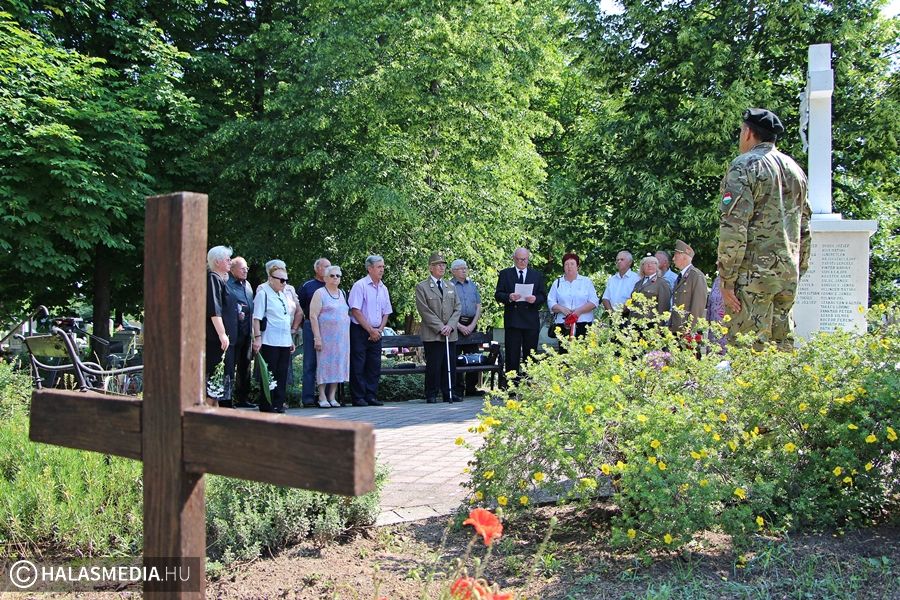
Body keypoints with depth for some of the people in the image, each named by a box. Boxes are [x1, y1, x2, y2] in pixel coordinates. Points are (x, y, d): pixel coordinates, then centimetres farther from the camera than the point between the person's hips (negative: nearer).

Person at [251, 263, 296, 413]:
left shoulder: (283, 294, 18)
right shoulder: (263, 293, -6)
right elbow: (257, 318, -11)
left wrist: (290, 340, 21)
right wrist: (257, 338, -19)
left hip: (284, 342, 7)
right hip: (269, 342, -7)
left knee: (282, 375, 7)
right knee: (269, 375, -3)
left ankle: (278, 404, 14)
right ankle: (266, 406, 3)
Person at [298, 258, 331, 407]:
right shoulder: (307, 286, 4)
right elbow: (299, 307, 7)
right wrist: (304, 321, 1)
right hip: (311, 327, -3)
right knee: (310, 363, -3)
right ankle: (308, 397, -1)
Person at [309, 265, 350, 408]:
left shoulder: (342, 293, 16)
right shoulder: (320, 293, -3)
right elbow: (313, 316, -10)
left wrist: (348, 336, 13)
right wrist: (317, 337, -17)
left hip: (342, 337, 6)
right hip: (326, 336, -6)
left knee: (338, 364, 4)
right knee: (325, 363, -5)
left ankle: (332, 396, 10)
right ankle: (322, 397, 0)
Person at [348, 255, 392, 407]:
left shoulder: (383, 288, 12)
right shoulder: (360, 286, -9)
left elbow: (386, 312, 16)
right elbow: (355, 311, -13)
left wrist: (379, 329, 0)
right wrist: (370, 330, -12)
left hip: (376, 333, 6)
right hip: (359, 331, -6)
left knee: (374, 366, 5)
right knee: (358, 366, -4)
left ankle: (371, 397, 12)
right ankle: (358, 398, 0)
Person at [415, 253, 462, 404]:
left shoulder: (450, 287, 18)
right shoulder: (422, 287, 0)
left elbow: (457, 308, 12)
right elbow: (424, 311, -8)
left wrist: (450, 325, -5)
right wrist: (440, 327, -13)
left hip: (450, 334, 5)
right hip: (432, 335, -5)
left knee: (450, 366, 5)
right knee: (433, 366, -3)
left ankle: (448, 394, 14)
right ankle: (431, 395, 6)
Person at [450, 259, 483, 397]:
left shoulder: (473, 285, 15)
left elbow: (479, 307, 11)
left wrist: (473, 325, -2)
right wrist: (459, 326, -13)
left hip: (471, 325, 5)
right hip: (455, 325, -5)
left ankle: (471, 388, 12)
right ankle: (458, 389, 1)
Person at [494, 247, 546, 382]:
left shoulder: (538, 275, 13)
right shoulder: (505, 274, 9)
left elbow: (543, 296, 8)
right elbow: (498, 295, 2)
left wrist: (535, 299, -14)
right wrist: (509, 297, -18)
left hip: (531, 321, 2)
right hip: (512, 320, -2)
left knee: (530, 355, 4)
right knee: (512, 356, -2)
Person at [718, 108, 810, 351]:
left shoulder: (744, 166, -6)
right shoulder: (795, 169, 17)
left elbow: (733, 227, -14)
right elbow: (804, 228, 20)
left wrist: (727, 279, -13)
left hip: (753, 272, -7)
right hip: (788, 274, 7)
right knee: (783, 344, 11)